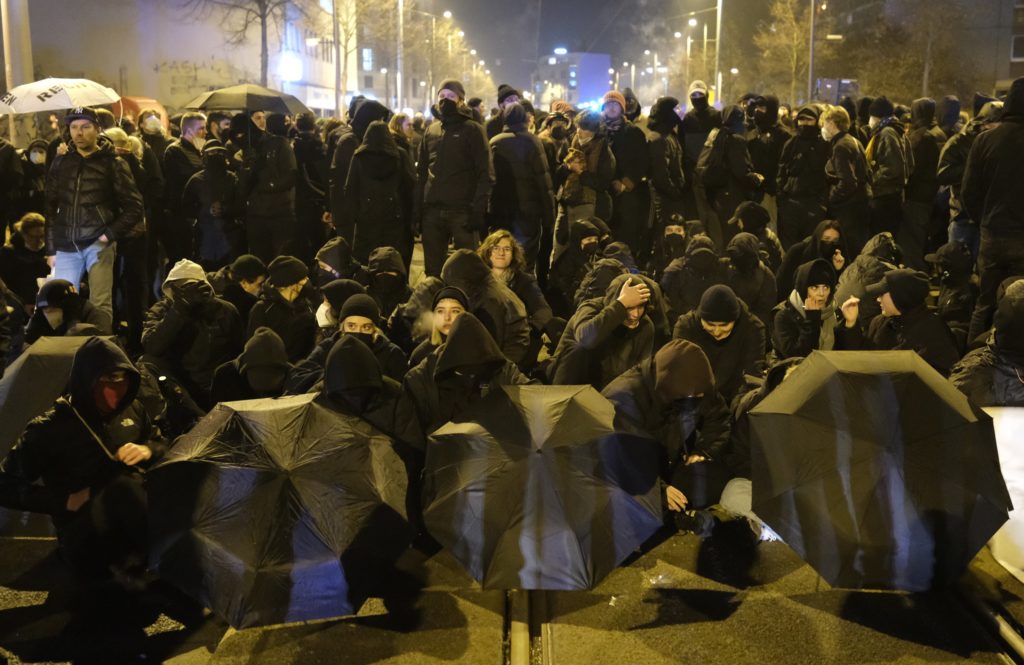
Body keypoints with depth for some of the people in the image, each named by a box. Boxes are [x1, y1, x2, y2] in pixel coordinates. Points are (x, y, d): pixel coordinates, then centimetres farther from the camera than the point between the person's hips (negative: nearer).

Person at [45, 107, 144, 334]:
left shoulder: (113, 163, 1)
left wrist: (110, 234, -9)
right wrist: (51, 249, 10)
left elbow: (134, 207, -1)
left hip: (98, 244, -4)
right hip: (66, 247, 4)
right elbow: (50, 208, 15)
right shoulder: (61, 163, 12)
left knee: (100, 306, -7)